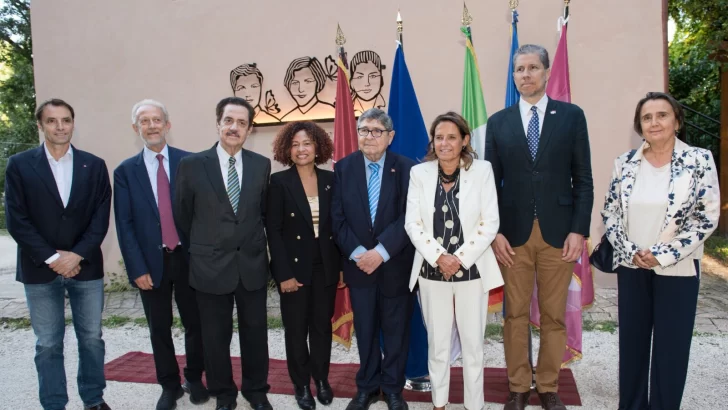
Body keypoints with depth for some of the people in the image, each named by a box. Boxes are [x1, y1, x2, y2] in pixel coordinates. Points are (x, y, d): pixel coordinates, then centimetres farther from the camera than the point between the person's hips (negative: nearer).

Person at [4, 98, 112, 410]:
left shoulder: (94, 165, 3)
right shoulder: (19, 165, 0)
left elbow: (101, 217, -1)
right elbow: (16, 220, -5)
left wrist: (77, 255, -12)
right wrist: (52, 258, -12)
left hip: (86, 267, 1)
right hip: (40, 269, -1)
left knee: (92, 339, 10)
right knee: (48, 345, 8)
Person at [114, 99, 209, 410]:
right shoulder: (126, 171, 1)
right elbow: (124, 225, -1)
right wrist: (137, 268, -7)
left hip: (188, 258, 0)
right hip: (151, 262, 1)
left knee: (195, 323, 11)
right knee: (159, 329, 12)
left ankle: (194, 379, 31)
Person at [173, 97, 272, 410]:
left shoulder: (261, 165, 1)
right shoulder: (191, 165, -5)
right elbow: (182, 217, 4)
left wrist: (256, 245, 11)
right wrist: (201, 248, 9)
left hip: (252, 266, 2)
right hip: (211, 267, -1)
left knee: (255, 334, 13)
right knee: (216, 337, 12)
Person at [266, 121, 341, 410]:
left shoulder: (331, 180, 2)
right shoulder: (279, 181, -7)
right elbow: (273, 231, -9)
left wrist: (340, 264, 1)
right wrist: (284, 274, -14)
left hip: (325, 266, 3)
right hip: (294, 267, -2)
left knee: (322, 325, 13)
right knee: (296, 328, 9)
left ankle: (321, 379, 32)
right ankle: (301, 384, 27)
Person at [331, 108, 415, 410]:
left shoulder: (406, 168, -5)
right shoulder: (343, 167, 1)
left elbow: (408, 218, -12)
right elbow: (337, 217, -3)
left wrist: (381, 252, -20)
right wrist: (357, 253, -14)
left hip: (395, 264, -1)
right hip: (358, 262, 2)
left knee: (395, 329, 11)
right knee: (364, 329, 13)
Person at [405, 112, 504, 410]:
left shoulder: (482, 170, -3)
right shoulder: (419, 173, 0)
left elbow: (490, 223, -7)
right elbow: (413, 223, -4)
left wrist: (459, 258, -14)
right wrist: (439, 257, -15)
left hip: (472, 269, -1)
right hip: (432, 270, 1)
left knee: (472, 343, 9)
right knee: (436, 343, 12)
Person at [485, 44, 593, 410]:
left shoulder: (572, 116, 4)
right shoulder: (498, 122, 6)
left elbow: (583, 179, 2)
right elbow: (492, 182, 5)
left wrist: (579, 230, -6)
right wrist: (494, 231, -4)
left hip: (558, 232, 0)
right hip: (513, 233, 1)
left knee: (554, 316, 9)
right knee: (515, 315, 7)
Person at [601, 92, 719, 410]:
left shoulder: (699, 160, -6)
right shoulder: (625, 163, 1)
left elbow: (707, 217, -9)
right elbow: (610, 212, 3)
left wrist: (663, 255, -15)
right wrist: (629, 251, -9)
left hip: (677, 269, -2)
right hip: (631, 267, 3)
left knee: (671, 346, 7)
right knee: (631, 342, 12)